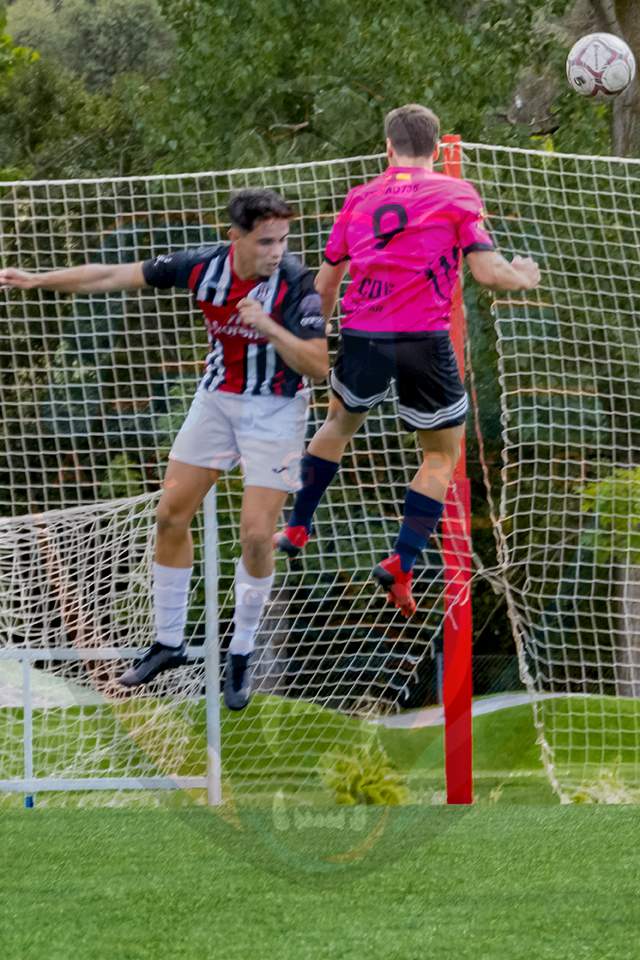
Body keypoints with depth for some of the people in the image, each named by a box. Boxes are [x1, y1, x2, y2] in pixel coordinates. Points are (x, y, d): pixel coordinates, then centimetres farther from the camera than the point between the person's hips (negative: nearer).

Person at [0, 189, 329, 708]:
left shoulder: (295, 283, -24)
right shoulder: (204, 266, -14)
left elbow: (318, 365, -24)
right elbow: (114, 276, -4)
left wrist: (269, 327, -38)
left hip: (275, 410, -4)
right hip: (217, 397, 5)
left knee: (256, 534, -11)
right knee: (171, 516, 5)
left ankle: (241, 656, 9)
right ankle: (169, 643, 21)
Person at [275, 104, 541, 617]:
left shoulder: (360, 198, 13)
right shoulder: (456, 193, 3)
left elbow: (324, 284, 16)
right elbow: (487, 270, -6)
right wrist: (523, 275, 15)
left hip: (361, 336, 3)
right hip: (424, 340, -3)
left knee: (340, 423, 32)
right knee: (442, 455, 12)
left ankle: (296, 528, 36)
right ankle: (402, 563, -3)